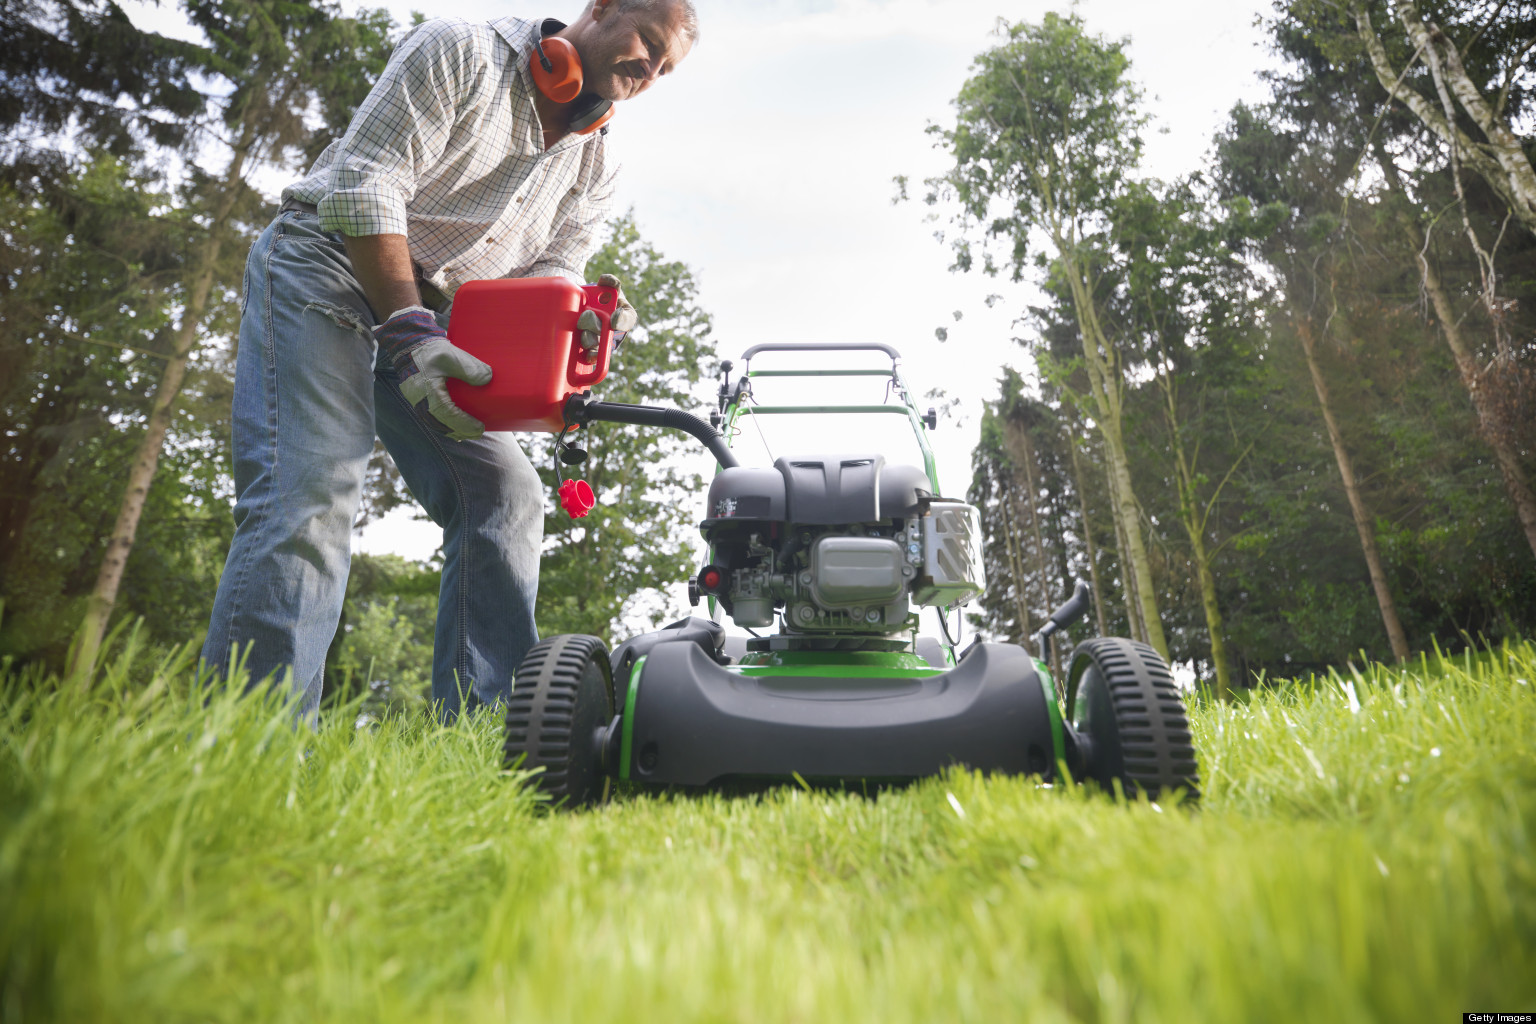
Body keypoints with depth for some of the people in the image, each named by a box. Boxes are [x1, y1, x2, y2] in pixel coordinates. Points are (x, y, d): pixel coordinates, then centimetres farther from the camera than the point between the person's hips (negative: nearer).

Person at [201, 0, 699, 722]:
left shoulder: (595, 166, 12)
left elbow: (551, 269, 6)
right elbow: (366, 183, -15)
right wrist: (410, 330, -27)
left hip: (430, 322, 6)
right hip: (329, 264, -6)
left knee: (505, 495, -9)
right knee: (310, 496, -23)